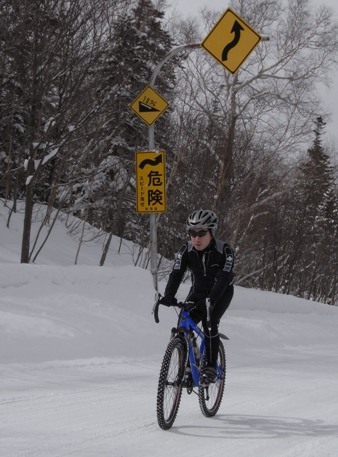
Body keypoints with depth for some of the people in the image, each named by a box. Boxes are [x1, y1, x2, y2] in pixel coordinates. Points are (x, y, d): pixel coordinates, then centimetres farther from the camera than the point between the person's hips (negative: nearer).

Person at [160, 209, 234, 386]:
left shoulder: (224, 250, -26)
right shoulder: (186, 250, -16)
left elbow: (225, 277, -36)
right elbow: (176, 274, -25)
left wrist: (211, 299, -52)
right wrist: (168, 296, -43)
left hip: (222, 292, -4)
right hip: (198, 292, 4)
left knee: (209, 323, -26)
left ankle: (211, 368, -15)